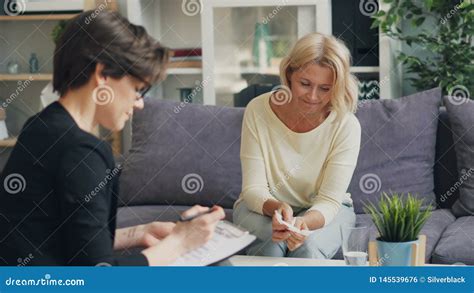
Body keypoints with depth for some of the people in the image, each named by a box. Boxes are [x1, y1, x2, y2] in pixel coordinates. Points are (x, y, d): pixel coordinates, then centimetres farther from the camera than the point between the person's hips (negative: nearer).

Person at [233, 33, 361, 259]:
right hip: (264, 206, 0)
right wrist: (276, 208, -39)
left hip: (323, 212, 0)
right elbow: (253, 188, -16)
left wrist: (303, 222, -43)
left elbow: (329, 200, -20)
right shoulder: (258, 110, -18)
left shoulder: (346, 125, -19)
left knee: (309, 247, -32)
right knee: (271, 244, -32)